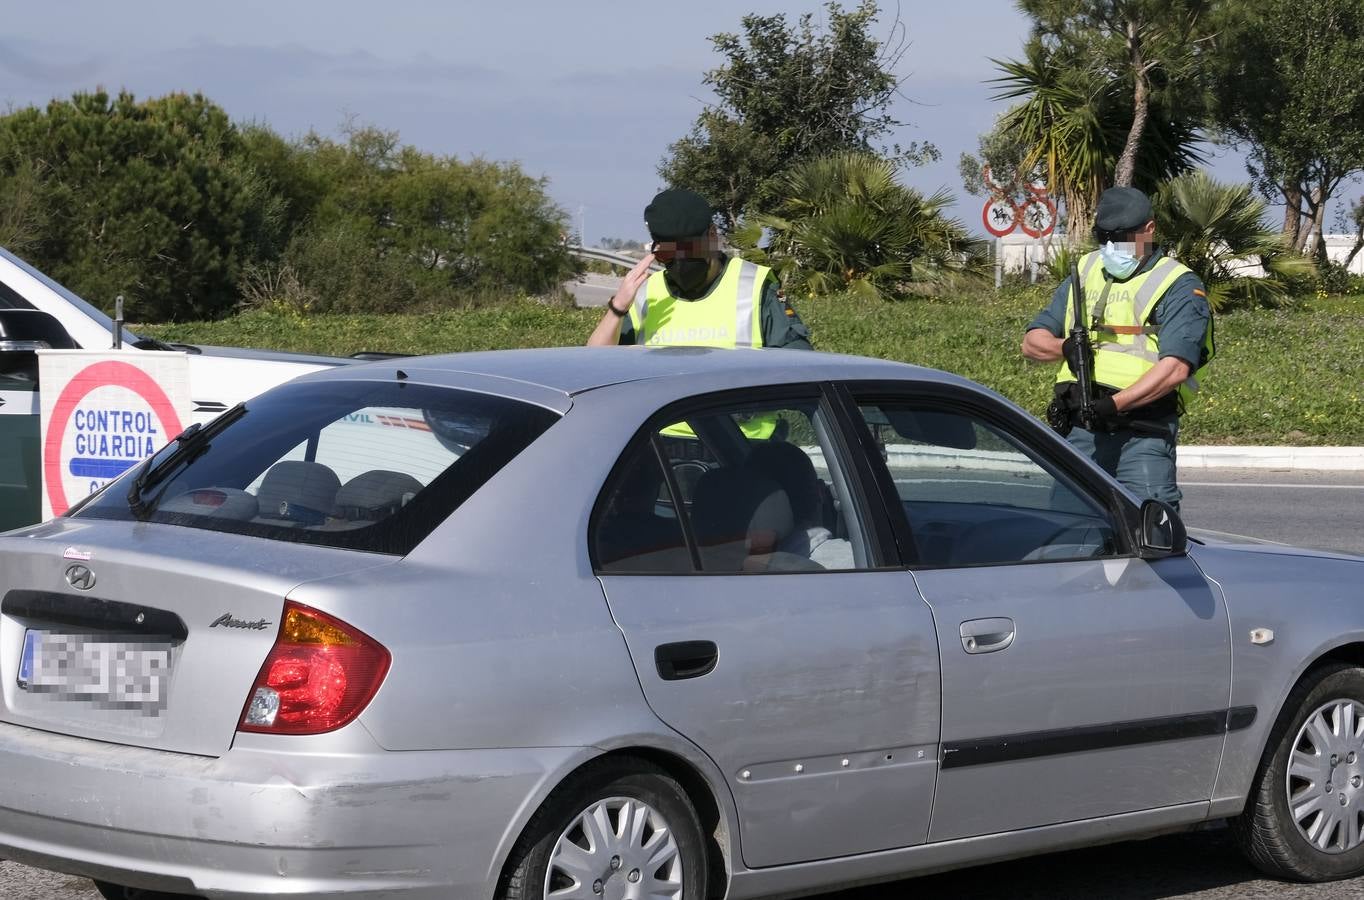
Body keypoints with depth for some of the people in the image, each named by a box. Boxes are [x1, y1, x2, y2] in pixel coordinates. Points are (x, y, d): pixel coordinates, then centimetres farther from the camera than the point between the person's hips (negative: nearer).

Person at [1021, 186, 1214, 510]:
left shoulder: (1179, 287, -1)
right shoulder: (1085, 273, 19)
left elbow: (1175, 369, -14)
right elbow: (1032, 341, 18)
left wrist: (1114, 404, -23)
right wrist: (1065, 347, -5)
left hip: (1142, 435, -6)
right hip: (1080, 431, 6)